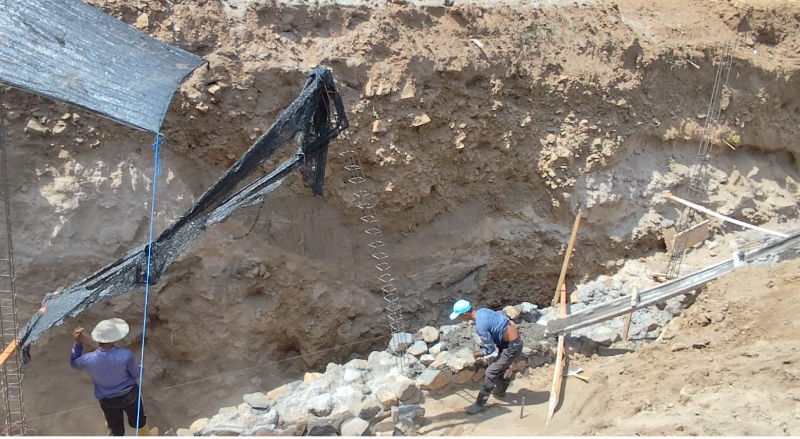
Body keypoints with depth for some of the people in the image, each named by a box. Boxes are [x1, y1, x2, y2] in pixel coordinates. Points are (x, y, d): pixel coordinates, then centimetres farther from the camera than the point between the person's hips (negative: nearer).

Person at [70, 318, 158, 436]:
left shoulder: (89, 360, -29)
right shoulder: (125, 355, -34)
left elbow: (74, 363, -3)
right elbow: (135, 374, -16)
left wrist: (78, 343, -12)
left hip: (107, 400, 1)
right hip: (129, 394, -1)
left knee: (116, 429, 23)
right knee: (138, 419, 28)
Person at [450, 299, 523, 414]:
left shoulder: (480, 326, -28)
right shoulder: (482, 311, -2)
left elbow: (490, 349, -19)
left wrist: (477, 355, -2)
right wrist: (484, 343, 9)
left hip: (512, 347, -9)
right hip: (515, 338, 9)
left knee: (491, 373, -3)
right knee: (501, 368, 28)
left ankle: (480, 404, 5)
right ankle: (500, 390, 52)